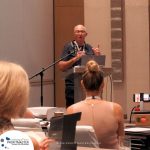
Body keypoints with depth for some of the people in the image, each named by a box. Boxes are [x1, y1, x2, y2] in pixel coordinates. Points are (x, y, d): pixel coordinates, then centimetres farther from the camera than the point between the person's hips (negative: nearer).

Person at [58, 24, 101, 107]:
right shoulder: (68, 47, 2)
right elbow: (61, 66, -5)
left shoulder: (90, 48, 13)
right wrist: (75, 59, -16)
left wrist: (97, 56, -3)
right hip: (72, 85, -3)